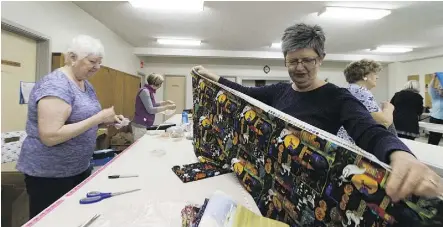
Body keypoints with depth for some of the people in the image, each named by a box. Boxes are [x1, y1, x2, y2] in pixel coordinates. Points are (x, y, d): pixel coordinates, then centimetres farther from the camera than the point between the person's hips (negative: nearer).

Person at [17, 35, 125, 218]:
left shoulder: (86, 84, 5)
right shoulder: (54, 85, -21)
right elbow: (50, 136, -28)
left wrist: (107, 120, -3)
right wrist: (99, 118, -29)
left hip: (80, 168, 8)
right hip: (49, 175, -8)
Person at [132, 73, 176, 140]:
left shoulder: (150, 91, 8)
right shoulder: (144, 91, -18)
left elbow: (153, 104, 23)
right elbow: (150, 110, -21)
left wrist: (166, 102, 12)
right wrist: (167, 107, -18)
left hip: (145, 125, 9)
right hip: (140, 125, -9)